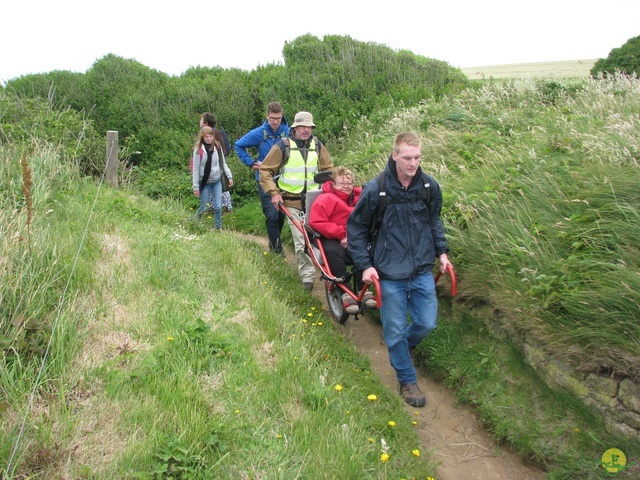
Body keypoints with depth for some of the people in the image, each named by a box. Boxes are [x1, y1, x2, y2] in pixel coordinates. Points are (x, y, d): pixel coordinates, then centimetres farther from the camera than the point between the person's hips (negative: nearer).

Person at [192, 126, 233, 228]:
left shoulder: (218, 147, -1)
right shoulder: (198, 150, -11)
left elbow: (223, 163, 8)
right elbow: (195, 169, -9)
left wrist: (229, 176, -2)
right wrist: (195, 187, -9)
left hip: (217, 181, 3)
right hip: (204, 182, -3)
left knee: (218, 207, 0)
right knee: (204, 207, 5)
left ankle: (218, 227, 14)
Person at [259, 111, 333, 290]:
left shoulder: (317, 145, 8)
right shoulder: (283, 146, -5)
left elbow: (328, 169, 20)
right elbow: (265, 170, -1)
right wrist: (273, 193, -10)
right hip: (293, 201, -3)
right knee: (301, 240, -7)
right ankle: (307, 276, 3)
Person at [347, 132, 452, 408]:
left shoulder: (429, 186, -3)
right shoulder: (375, 189, -14)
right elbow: (355, 228, -3)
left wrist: (441, 251, 10)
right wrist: (365, 265, -8)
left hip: (422, 271, 4)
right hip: (390, 274, -3)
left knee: (427, 323, 10)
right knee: (395, 331, 6)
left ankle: (402, 346, 43)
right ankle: (407, 380, 28)